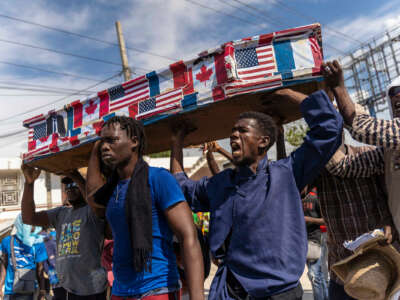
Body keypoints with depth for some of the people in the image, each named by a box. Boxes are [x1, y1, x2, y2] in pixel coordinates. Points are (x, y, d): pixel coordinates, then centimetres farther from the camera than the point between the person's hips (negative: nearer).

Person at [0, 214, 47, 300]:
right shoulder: (8, 241, -1)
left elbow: (40, 270, 0)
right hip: (10, 290, 2)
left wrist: (42, 291, 1)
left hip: (27, 291, -2)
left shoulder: (37, 244, -6)